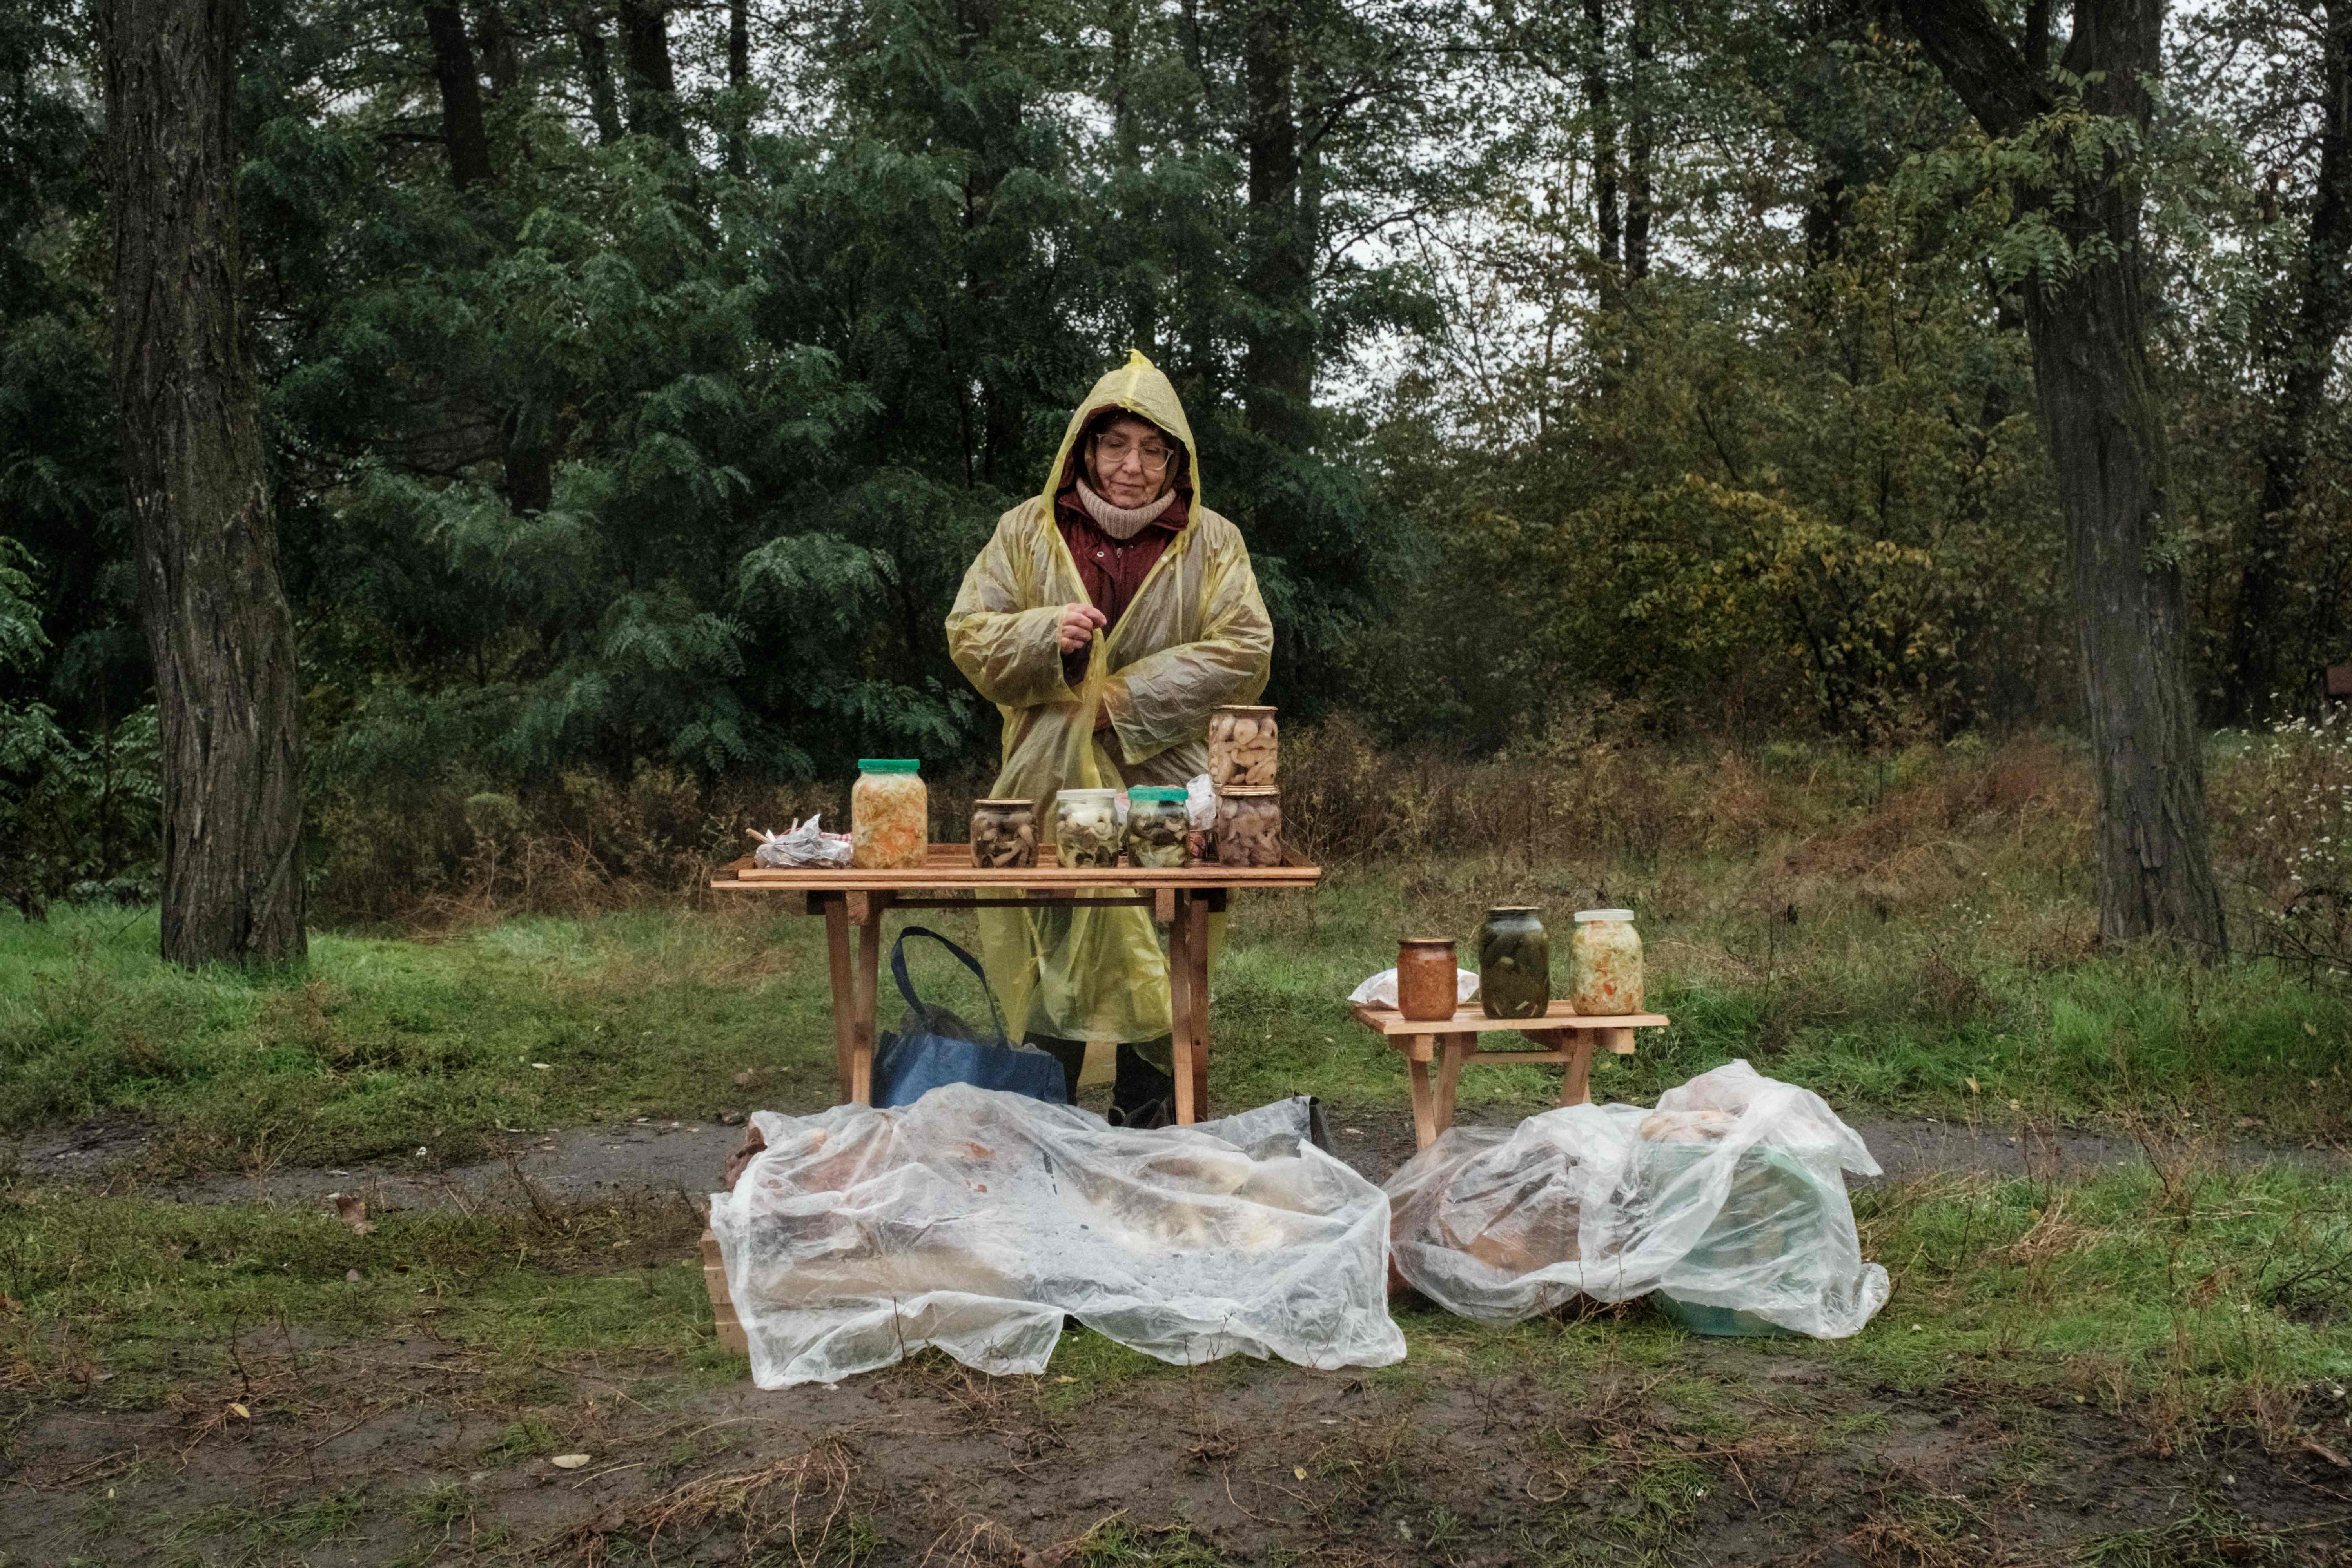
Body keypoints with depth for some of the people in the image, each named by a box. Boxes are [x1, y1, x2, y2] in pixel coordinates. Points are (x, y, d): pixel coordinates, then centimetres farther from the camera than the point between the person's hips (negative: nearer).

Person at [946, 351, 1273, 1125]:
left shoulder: (1212, 544, 6)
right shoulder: (1028, 531, 9)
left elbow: (1244, 652, -3)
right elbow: (968, 634, 7)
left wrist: (1128, 699, -10)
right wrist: (1043, 635, -15)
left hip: (1165, 788, 0)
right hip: (1051, 791, 1)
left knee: (1156, 968, 2)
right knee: (1048, 968, 2)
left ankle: (1144, 1134, 14)